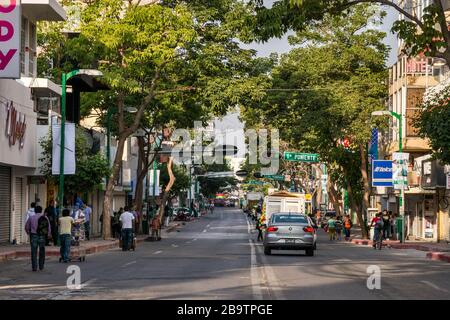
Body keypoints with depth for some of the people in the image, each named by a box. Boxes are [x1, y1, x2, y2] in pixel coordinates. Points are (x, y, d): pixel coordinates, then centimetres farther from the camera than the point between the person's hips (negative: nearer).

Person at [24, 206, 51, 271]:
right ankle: (41, 266, 19)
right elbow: (49, 228, 1)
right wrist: (49, 235, 17)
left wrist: (28, 233, 27)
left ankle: (34, 267, -4)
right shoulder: (45, 218, 2)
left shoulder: (31, 217, 1)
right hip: (42, 237, 1)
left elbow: (26, 226, 8)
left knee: (34, 252, 1)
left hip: (34, 236, -1)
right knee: (42, 251, 15)